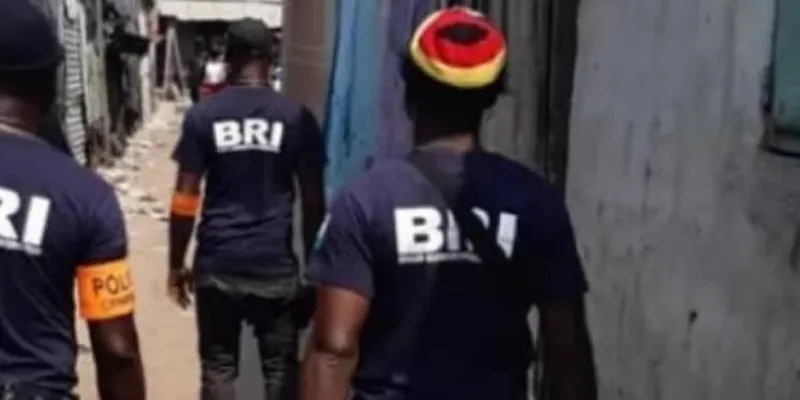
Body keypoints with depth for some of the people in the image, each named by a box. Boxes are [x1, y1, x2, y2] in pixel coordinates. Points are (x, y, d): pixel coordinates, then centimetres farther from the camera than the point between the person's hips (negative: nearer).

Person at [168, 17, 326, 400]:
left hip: (217, 264, 0)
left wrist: (176, 264, 7)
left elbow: (185, 201, -3)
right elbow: (313, 201, 0)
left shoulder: (202, 115, -3)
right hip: (276, 265, 0)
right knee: (281, 369, 11)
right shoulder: (297, 117, -2)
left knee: (218, 368, 11)